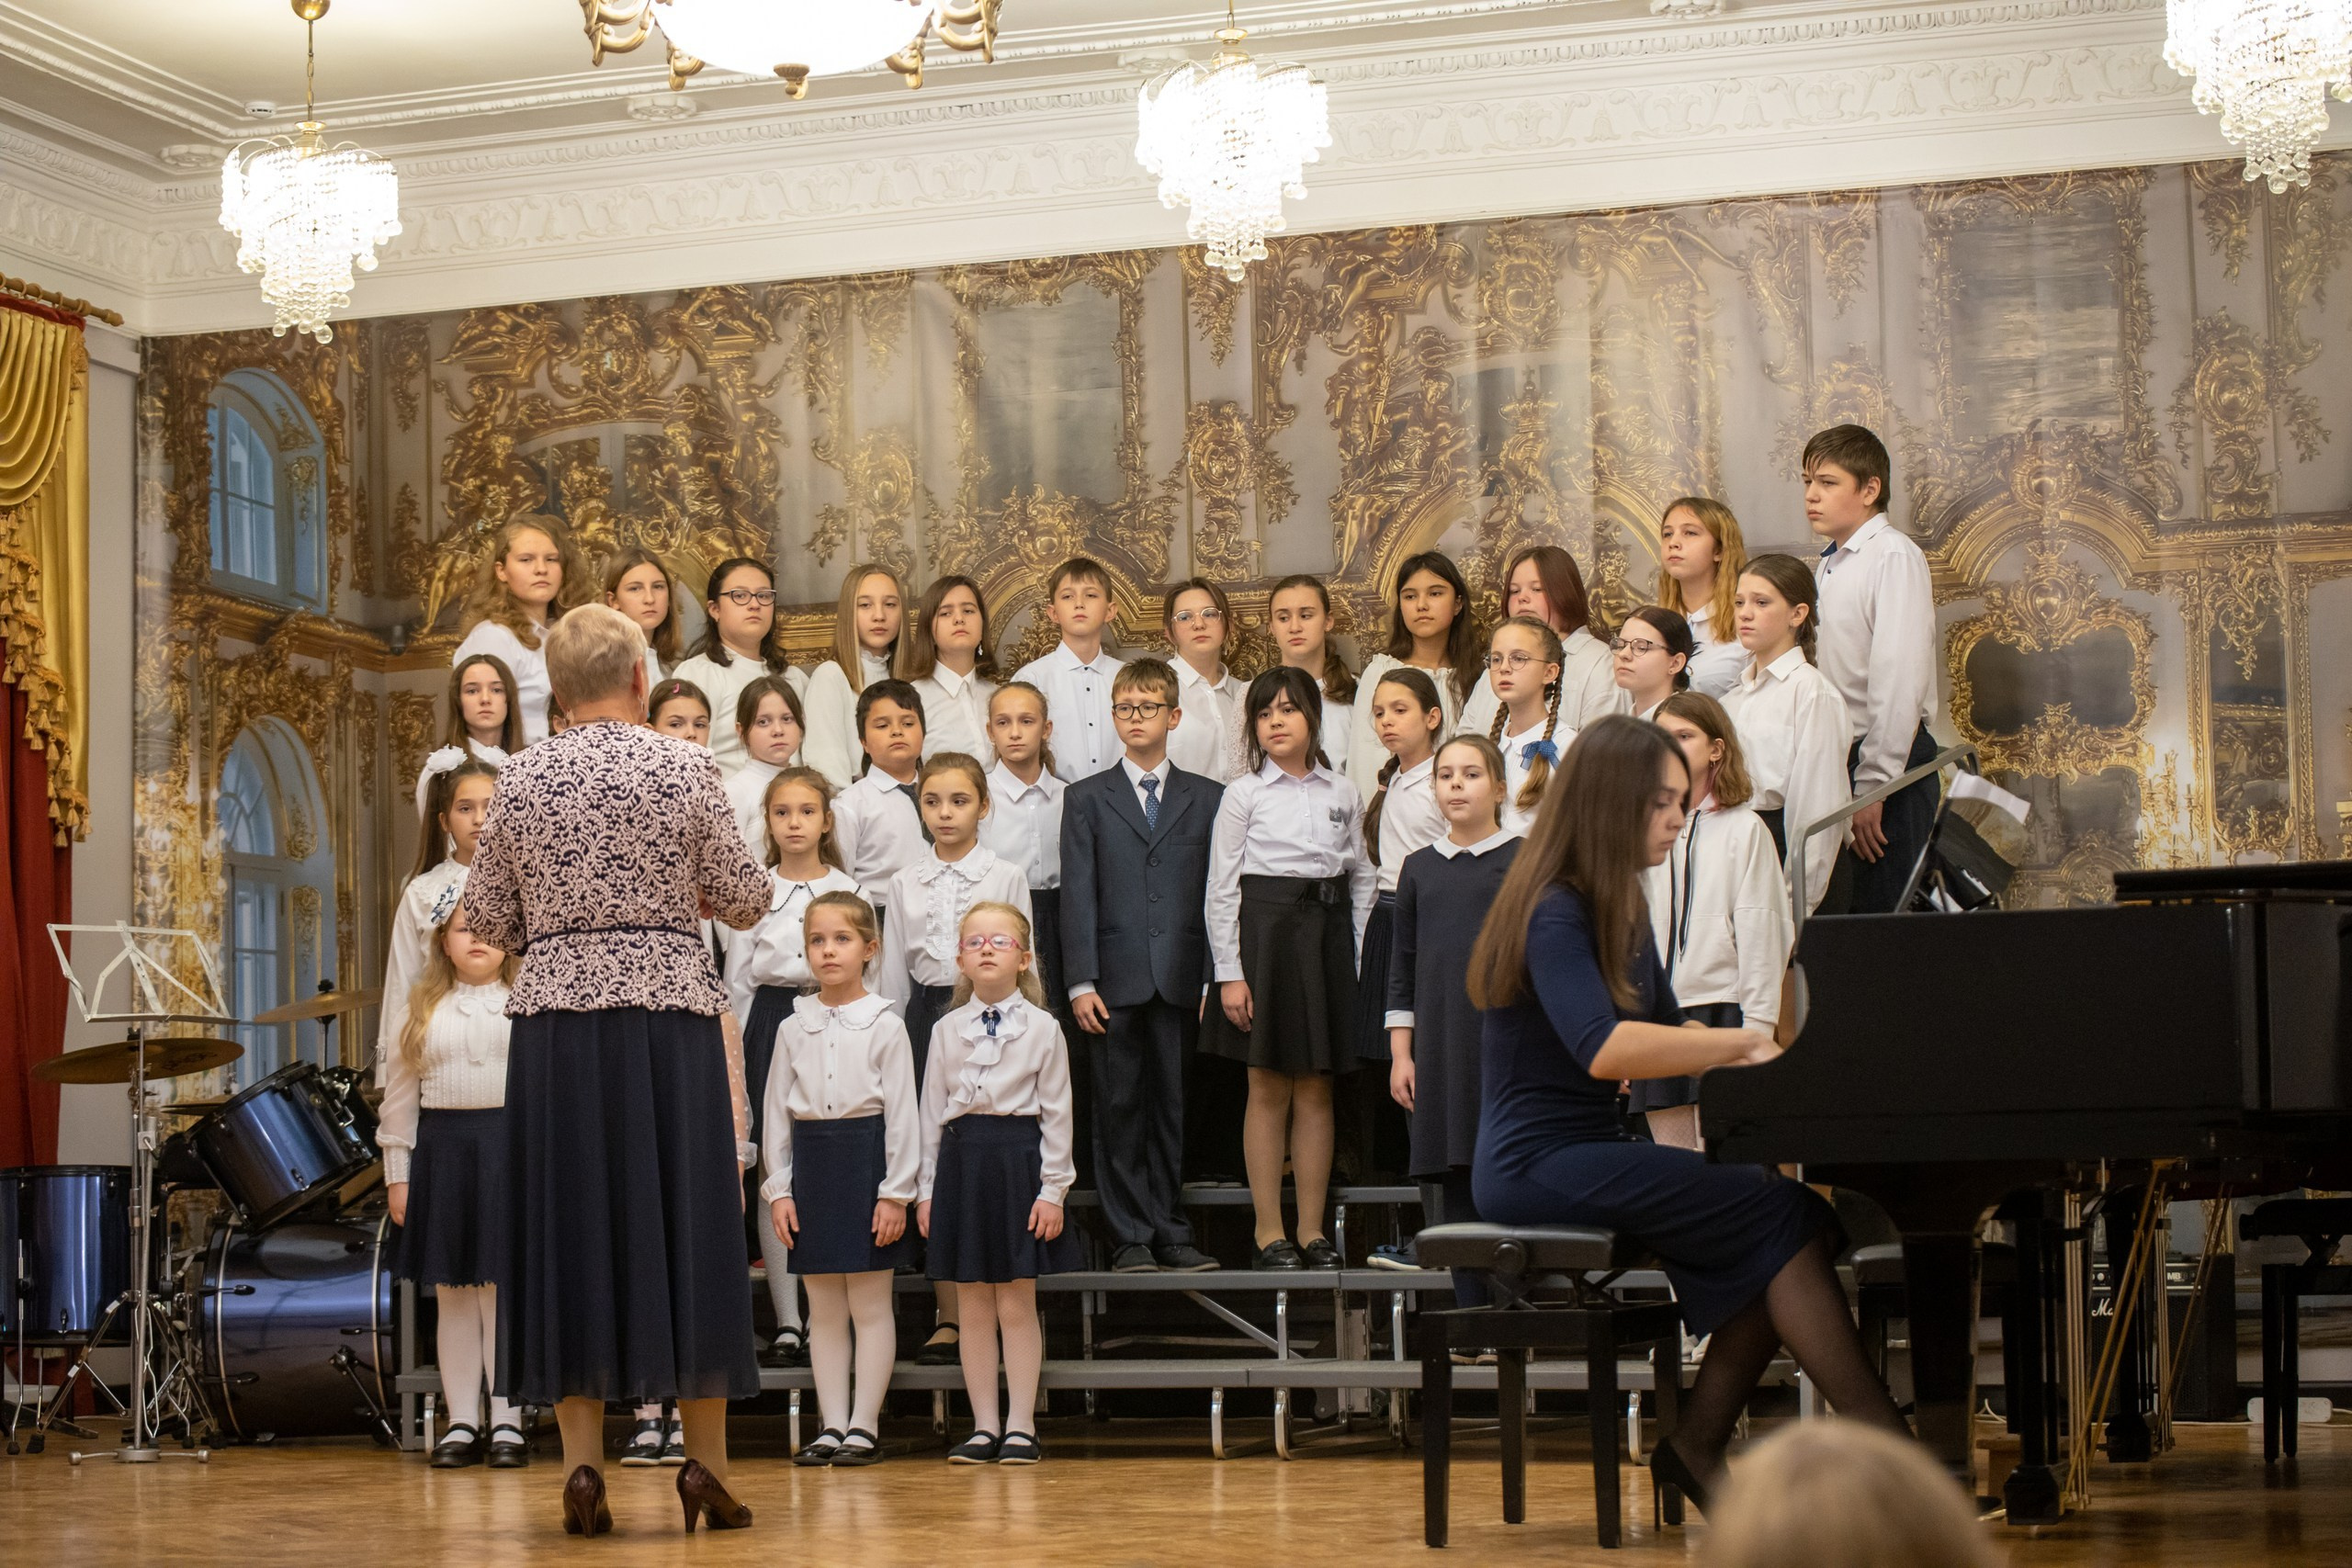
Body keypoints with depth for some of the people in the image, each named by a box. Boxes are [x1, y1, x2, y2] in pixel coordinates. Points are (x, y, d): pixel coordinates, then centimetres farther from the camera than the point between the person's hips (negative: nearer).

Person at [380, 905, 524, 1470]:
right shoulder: (421, 1010, 11)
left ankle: (507, 1421, 3)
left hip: (511, 1146, -2)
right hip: (441, 1145, 3)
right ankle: (462, 1422, 12)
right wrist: (397, 1173, 5)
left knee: (503, 1286, -3)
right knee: (451, 1289, 6)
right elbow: (400, 1096, 10)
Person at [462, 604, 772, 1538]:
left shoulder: (520, 781, 3)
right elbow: (743, 899, 1)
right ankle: (705, 1460, 7)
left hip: (555, 1019, 2)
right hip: (670, 1014, -1)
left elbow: (487, 921, 7)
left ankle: (582, 1460, 1)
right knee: (683, 1226, 5)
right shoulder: (685, 768, -3)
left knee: (569, 1228, 5)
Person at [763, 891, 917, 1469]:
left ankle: (865, 1424, 5)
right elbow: (777, 1112, 9)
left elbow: (903, 1112, -4)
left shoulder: (884, 1025, -3)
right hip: (811, 1161, 4)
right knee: (824, 1308, 7)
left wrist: (896, 1191, -9)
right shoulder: (794, 1028, 7)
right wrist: (778, 1188, 3)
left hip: (866, 1158, -4)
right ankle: (832, 1424, 11)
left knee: (870, 1305, 0)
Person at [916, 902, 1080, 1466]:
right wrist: (926, 1189, 7)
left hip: (1020, 1158, -3)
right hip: (962, 1160, 3)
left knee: (1017, 1303, 0)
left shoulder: (1042, 1028, 1)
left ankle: (1021, 1425, 7)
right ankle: (984, 1425, 12)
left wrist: (1053, 1189, -5)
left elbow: (1057, 1112, 0)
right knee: (973, 1307, 6)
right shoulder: (946, 1031, 8)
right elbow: (932, 1111, 11)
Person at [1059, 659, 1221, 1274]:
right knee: (1119, 1109, 1)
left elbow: (1215, 893, 8)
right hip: (1116, 981, -1)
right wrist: (1080, 982, -6)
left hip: (1180, 981, 1)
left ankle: (1170, 1233, 12)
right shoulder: (1086, 799, 9)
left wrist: (1213, 979, 0)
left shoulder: (1206, 798, 11)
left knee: (1172, 1108, 4)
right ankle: (1130, 1238, 6)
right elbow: (1077, 895, 3)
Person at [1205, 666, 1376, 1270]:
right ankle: (1270, 1231, 5)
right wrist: (1229, 972, -9)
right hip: (1264, 930, -3)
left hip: (1327, 934, 3)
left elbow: (1362, 877, 12)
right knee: (1269, 1089, -1)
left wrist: (1361, 959, 3)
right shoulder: (1244, 793, 0)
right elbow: (1221, 887, -3)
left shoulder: (1341, 794, 9)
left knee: (1316, 1089, 6)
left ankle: (1313, 1230, 12)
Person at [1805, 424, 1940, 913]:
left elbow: (1899, 681, -18)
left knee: (1882, 916, -8)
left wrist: (1872, 786, -19)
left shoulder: (1893, 557, -10)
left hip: (1888, 765, -8)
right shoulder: (1828, 566, 16)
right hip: (1838, 761, 8)